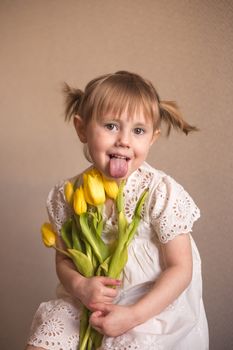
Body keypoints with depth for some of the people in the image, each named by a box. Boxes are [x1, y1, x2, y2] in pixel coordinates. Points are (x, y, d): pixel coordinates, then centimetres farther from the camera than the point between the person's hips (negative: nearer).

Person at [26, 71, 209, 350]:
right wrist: (79, 285, -19)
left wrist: (132, 315, -23)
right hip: (87, 299, 3)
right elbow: (63, 259, 4)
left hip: (152, 302, -3)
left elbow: (181, 269, -13)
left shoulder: (161, 192, -17)